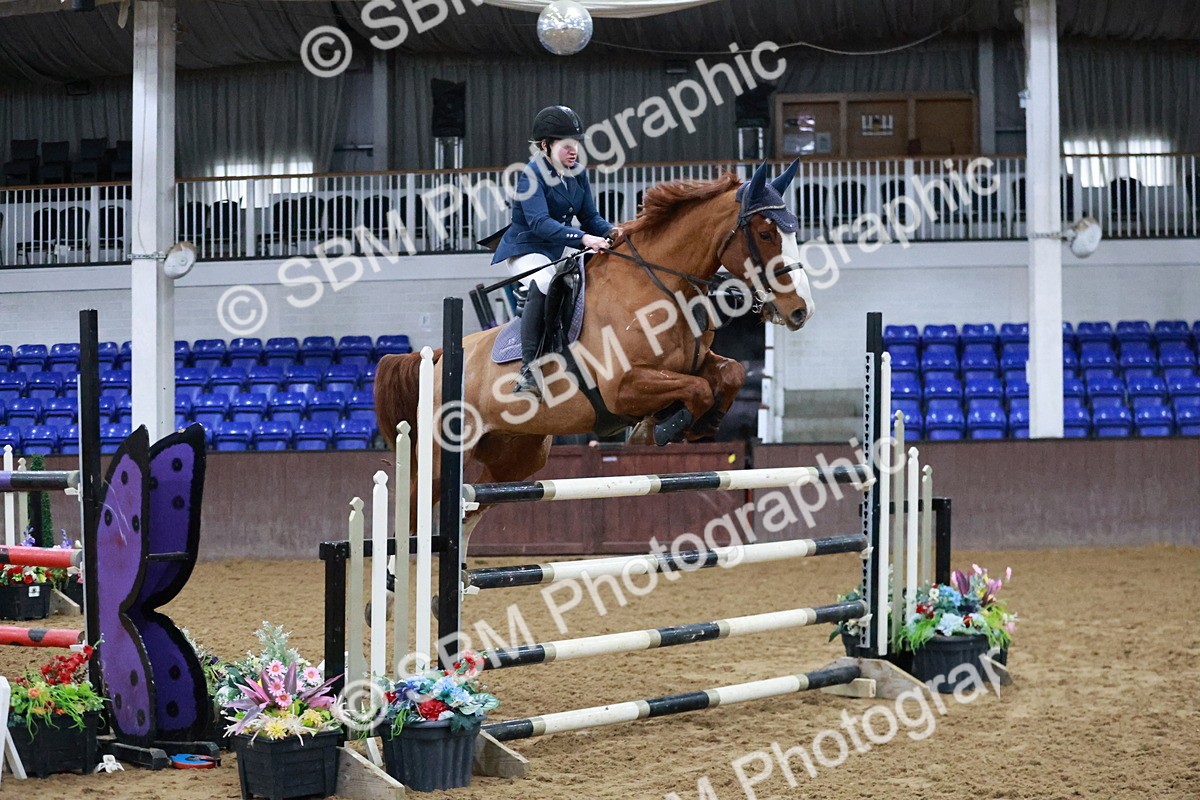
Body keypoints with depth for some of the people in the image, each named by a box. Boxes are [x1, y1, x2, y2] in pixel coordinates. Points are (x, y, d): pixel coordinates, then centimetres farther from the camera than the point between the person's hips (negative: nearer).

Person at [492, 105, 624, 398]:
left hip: (559, 252, 9)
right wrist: (583, 238, -41)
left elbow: (589, 216, 6)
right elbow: (539, 222, -31)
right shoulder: (531, 175, -18)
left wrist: (609, 231, -18)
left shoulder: (577, 173, 5)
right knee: (543, 284, -37)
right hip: (525, 250, -9)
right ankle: (529, 370, -39)